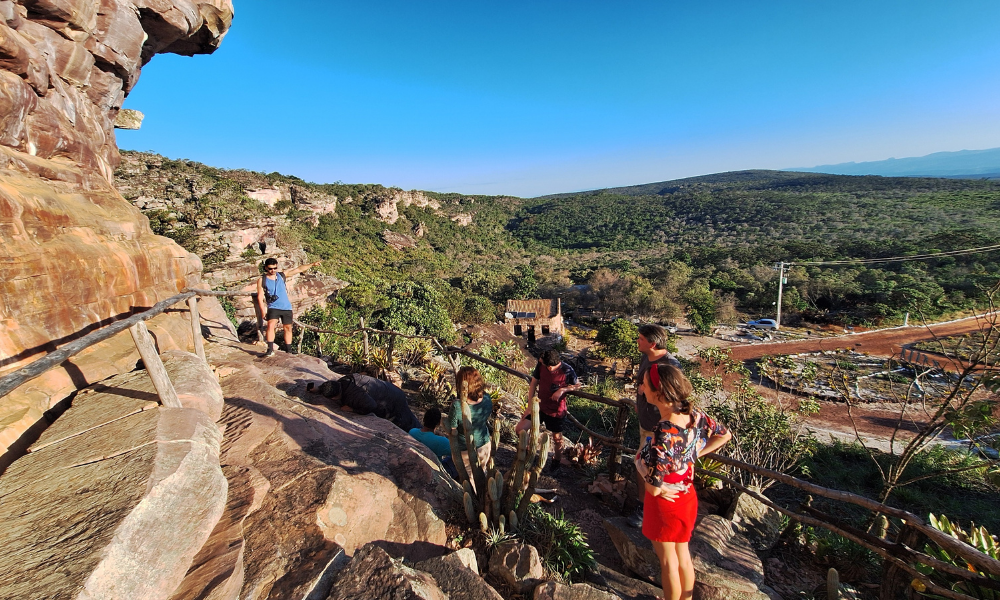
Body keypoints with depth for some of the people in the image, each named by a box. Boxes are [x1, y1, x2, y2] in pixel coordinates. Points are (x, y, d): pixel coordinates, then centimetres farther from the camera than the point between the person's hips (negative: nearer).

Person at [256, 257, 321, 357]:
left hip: (286, 307, 3)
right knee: (271, 325, -23)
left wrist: (312, 264, 7)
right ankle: (270, 349, -19)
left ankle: (288, 349, 21)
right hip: (273, 307, -3)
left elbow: (298, 269, 9)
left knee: (288, 328, 8)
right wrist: (263, 311, -10)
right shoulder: (262, 280, 0)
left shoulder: (282, 276, 7)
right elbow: (260, 297, -2)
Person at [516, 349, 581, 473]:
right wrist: (530, 405, -2)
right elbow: (533, 383, -2)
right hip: (540, 406, 3)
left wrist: (562, 390, -22)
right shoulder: (541, 365, -14)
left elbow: (578, 385, -5)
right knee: (519, 429, 0)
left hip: (556, 411, -3)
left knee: (557, 438, 16)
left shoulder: (567, 371, -22)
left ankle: (557, 460, 46)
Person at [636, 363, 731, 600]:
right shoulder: (694, 415, -15)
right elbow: (725, 435, 5)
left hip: (666, 502, -7)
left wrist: (639, 458, -14)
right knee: (683, 554, 28)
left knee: (667, 560, 19)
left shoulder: (664, 435, -38)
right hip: (687, 495, 7)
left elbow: (653, 488, -31)